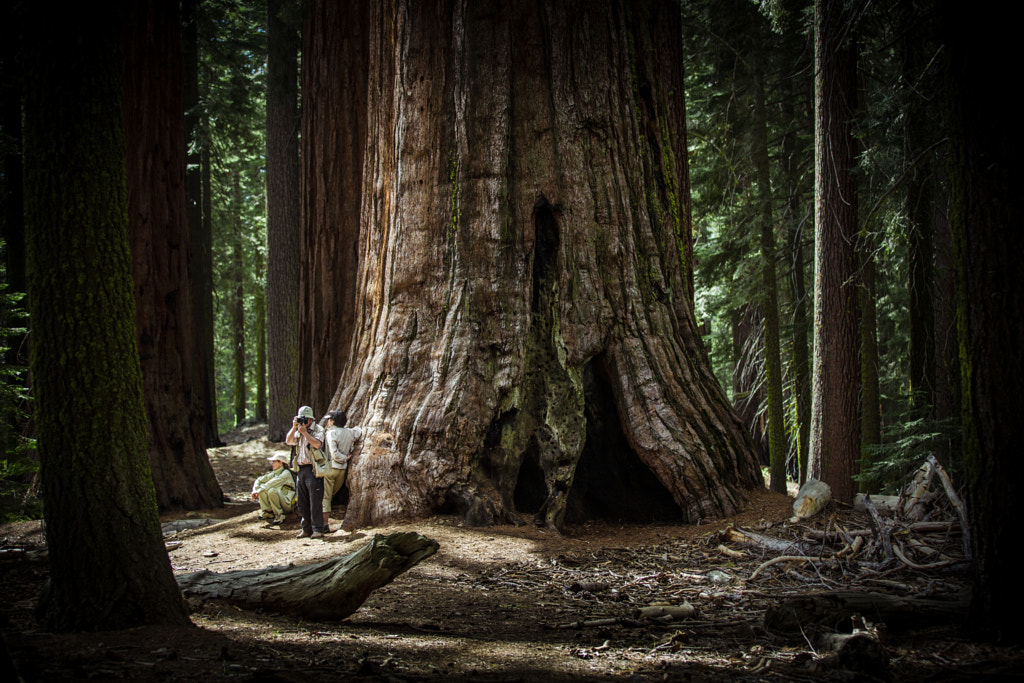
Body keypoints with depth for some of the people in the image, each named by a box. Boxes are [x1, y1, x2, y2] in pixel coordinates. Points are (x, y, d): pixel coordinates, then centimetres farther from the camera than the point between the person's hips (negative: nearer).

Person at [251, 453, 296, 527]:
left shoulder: (286, 473, -12)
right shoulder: (273, 474, 13)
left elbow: (272, 483, -24)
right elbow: (259, 480, 14)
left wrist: (258, 491, -22)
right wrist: (255, 491, -5)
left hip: (288, 504, -8)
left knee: (271, 491, -33)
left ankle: (279, 515, -23)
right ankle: (267, 512, -3)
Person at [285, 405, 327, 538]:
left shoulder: (318, 429, -5)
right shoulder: (298, 430, 17)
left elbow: (317, 444, -20)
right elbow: (288, 441, 9)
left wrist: (304, 432, -16)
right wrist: (294, 427, -2)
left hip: (312, 469, -7)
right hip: (300, 469, 7)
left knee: (315, 502, -8)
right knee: (302, 503, 9)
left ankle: (317, 530, -7)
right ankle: (306, 529, 15)